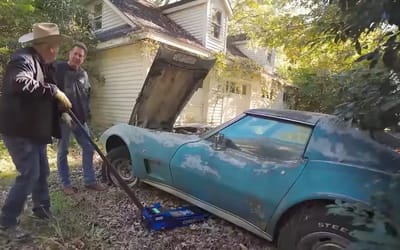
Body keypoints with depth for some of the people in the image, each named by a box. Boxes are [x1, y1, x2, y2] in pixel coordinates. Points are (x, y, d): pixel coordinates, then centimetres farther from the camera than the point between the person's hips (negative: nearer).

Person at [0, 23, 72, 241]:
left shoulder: (40, 63, 16)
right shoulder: (23, 59, -16)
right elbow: (21, 84, -38)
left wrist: (62, 110, 14)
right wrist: (54, 91, -32)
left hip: (34, 130, 10)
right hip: (19, 130, -10)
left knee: (42, 172, 15)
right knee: (29, 175, -8)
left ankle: (42, 210, 32)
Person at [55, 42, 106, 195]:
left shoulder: (84, 74, 12)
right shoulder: (58, 68, -5)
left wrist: (85, 114, 9)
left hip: (80, 118, 6)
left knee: (88, 148, 7)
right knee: (63, 152, 7)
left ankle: (89, 181, 18)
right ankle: (66, 184, 19)